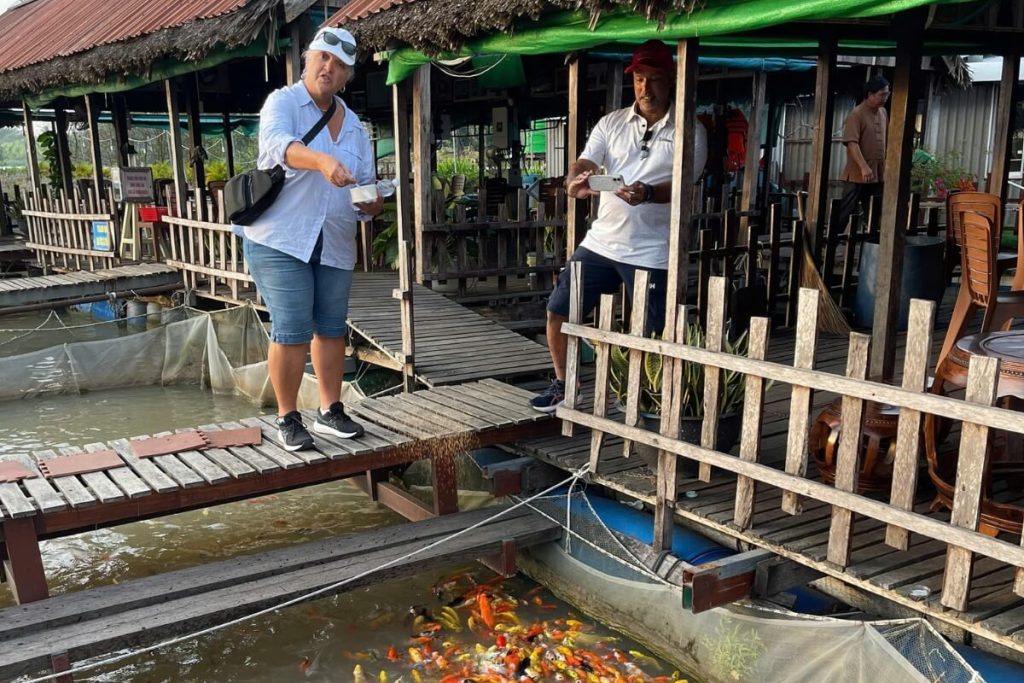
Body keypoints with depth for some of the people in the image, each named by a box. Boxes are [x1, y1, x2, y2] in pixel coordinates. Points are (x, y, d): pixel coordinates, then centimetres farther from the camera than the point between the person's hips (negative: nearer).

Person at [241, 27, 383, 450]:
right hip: (281, 241, -5)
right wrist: (322, 160, -44)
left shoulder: (354, 127, 13)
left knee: (332, 330, 11)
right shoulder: (282, 103, -3)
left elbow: (365, 189, 12)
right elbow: (278, 144, -26)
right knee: (291, 333, -7)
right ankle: (287, 419, 8)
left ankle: (330, 411, 24)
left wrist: (371, 204, -12)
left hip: (335, 246, 5)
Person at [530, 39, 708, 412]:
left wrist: (647, 194, -33)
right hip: (602, 242, 4)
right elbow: (584, 164, -2)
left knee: (654, 336, -1)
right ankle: (563, 385, 25)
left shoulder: (689, 131, 0)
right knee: (558, 311, 5)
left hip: (652, 253, -4)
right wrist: (575, 181, -27)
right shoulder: (612, 123, 9)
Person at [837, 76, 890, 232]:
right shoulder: (856, 114, -12)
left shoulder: (883, 113, 12)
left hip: (878, 174, 7)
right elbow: (852, 143, -20)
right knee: (846, 212, -3)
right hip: (858, 174, -7)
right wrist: (864, 167, -28)